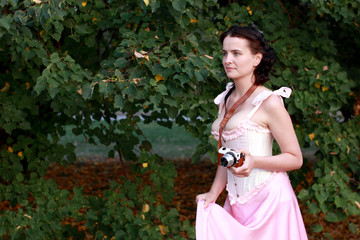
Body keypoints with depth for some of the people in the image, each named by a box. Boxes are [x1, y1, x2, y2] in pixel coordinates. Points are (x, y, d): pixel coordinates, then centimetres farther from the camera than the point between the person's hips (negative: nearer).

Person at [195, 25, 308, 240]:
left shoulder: (269, 102, -10)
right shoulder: (227, 100, 11)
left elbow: (295, 159, -9)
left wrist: (254, 161, -23)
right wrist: (214, 193, 10)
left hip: (268, 198, -6)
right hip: (237, 203, 6)